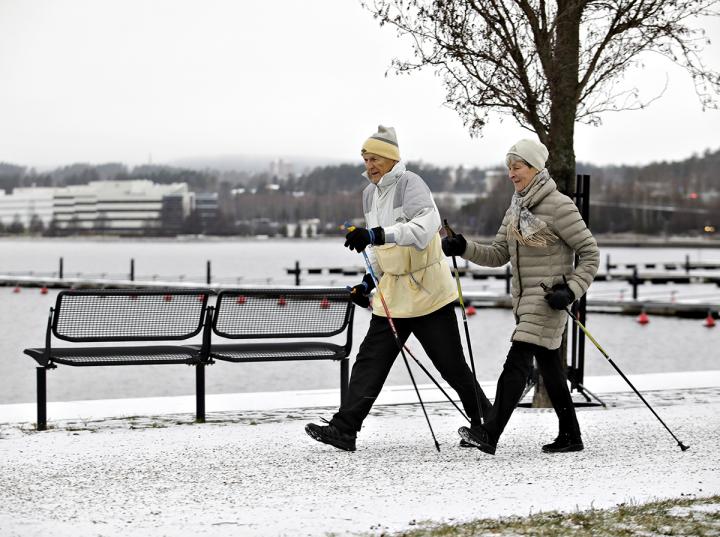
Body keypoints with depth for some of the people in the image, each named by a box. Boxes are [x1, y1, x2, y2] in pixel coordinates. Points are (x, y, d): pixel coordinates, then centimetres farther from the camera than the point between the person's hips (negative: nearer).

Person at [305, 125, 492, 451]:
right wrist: (369, 281, 12)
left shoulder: (409, 184, -14)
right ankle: (344, 429, -1)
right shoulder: (370, 193, 11)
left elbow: (424, 228, -32)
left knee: (451, 365, 2)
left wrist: (377, 234, -40)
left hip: (428, 291, -7)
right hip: (393, 295, 7)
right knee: (370, 361, 0)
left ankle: (485, 421, 21)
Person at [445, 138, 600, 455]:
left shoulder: (559, 206, -12)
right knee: (549, 366, 12)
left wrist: (571, 290, -19)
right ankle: (570, 436, 20)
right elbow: (498, 255, 14)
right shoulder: (516, 210, 12)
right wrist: (464, 249, -2)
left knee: (517, 361, -16)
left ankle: (489, 434, -22)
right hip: (524, 299, 8)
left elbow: (590, 254, -9)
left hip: (548, 301, -8)